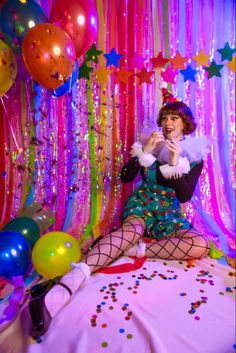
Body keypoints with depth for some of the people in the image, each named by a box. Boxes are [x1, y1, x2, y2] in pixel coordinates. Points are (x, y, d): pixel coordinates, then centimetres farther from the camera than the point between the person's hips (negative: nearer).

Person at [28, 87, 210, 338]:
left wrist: (175, 162, -18)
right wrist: (144, 151, -14)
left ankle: (133, 249, -30)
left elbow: (184, 196, -6)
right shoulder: (151, 143, 4)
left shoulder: (195, 155, 4)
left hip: (168, 212, 2)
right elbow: (125, 177, -3)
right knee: (133, 229, -37)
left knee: (201, 246, -25)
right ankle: (70, 280, -56)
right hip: (141, 203, -1)